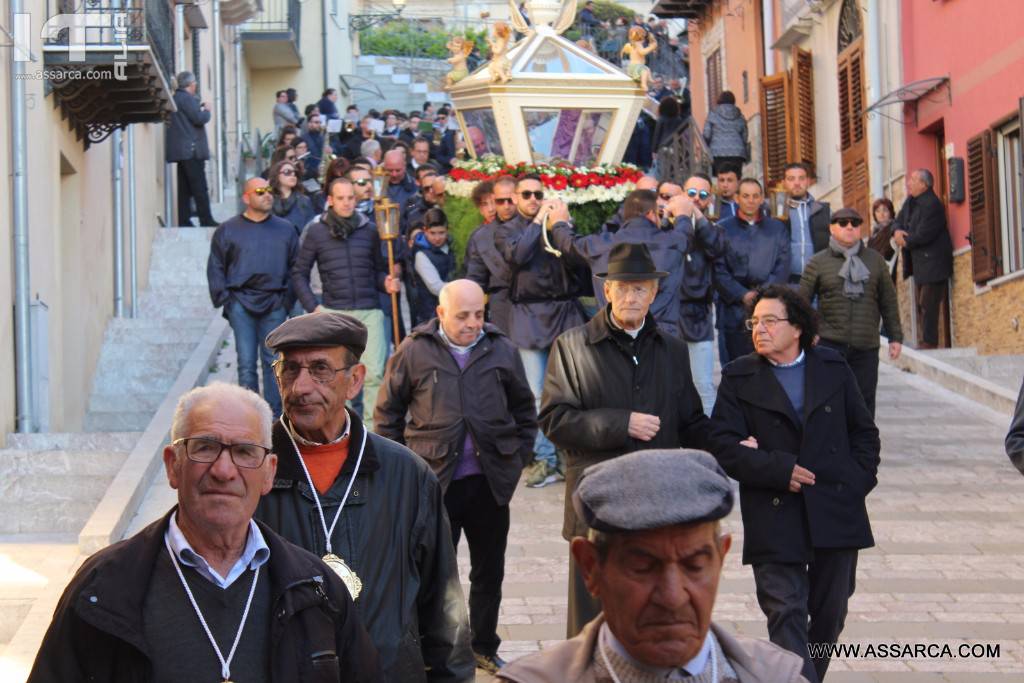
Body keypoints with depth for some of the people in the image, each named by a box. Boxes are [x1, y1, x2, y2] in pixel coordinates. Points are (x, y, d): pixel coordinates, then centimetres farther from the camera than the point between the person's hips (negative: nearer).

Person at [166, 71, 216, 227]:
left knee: (184, 189, 8)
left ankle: (184, 220, 7)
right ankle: (206, 220, -8)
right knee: (200, 188, -7)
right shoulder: (187, 98, -12)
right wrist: (207, 110, 0)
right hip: (192, 149, -9)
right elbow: (199, 119, -18)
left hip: (179, 150, 9)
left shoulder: (175, 98, 16)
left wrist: (201, 109, 19)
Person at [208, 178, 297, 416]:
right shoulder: (228, 230, 8)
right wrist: (223, 298, -2)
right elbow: (215, 268, 9)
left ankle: (274, 416, 8)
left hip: (274, 304, 1)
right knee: (246, 363, -3)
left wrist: (288, 298, 2)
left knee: (273, 361, 3)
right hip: (241, 303, -1)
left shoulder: (285, 229, 12)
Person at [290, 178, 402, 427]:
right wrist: (313, 307, -1)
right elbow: (299, 273, 9)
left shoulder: (369, 229, 9)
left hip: (369, 311, 1)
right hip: (334, 311, -1)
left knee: (375, 372, -11)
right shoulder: (316, 231, 5)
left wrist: (386, 283, -4)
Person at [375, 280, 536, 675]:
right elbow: (388, 414, 4)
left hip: (490, 482, 3)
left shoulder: (501, 350, 3)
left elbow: (524, 411, 13)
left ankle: (484, 648, 29)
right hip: (435, 482, -3)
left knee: (489, 571, 14)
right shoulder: (414, 352, -4)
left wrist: (518, 460, 7)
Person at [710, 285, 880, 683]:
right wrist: (780, 470, -16)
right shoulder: (738, 378, 2)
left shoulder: (834, 369, 10)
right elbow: (725, 447, -6)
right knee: (786, 616, -10)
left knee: (829, 615, 11)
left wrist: (859, 480, 0)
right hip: (775, 521, -3)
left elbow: (864, 432, 15)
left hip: (836, 514, 3)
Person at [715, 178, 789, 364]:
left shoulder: (777, 229, 15)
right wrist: (743, 295, -10)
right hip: (735, 310, -1)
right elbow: (718, 269, 1)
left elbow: (782, 268, 6)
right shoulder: (723, 229, 9)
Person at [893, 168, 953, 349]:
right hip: (920, 263, 10)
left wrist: (905, 241, -7)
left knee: (928, 304, -12)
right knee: (922, 305, 12)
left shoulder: (932, 205, -18)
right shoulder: (911, 202, 13)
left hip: (933, 264, -10)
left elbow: (923, 235, -22)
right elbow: (899, 221, 16)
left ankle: (929, 342, -11)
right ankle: (927, 342, 17)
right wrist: (897, 231, -7)